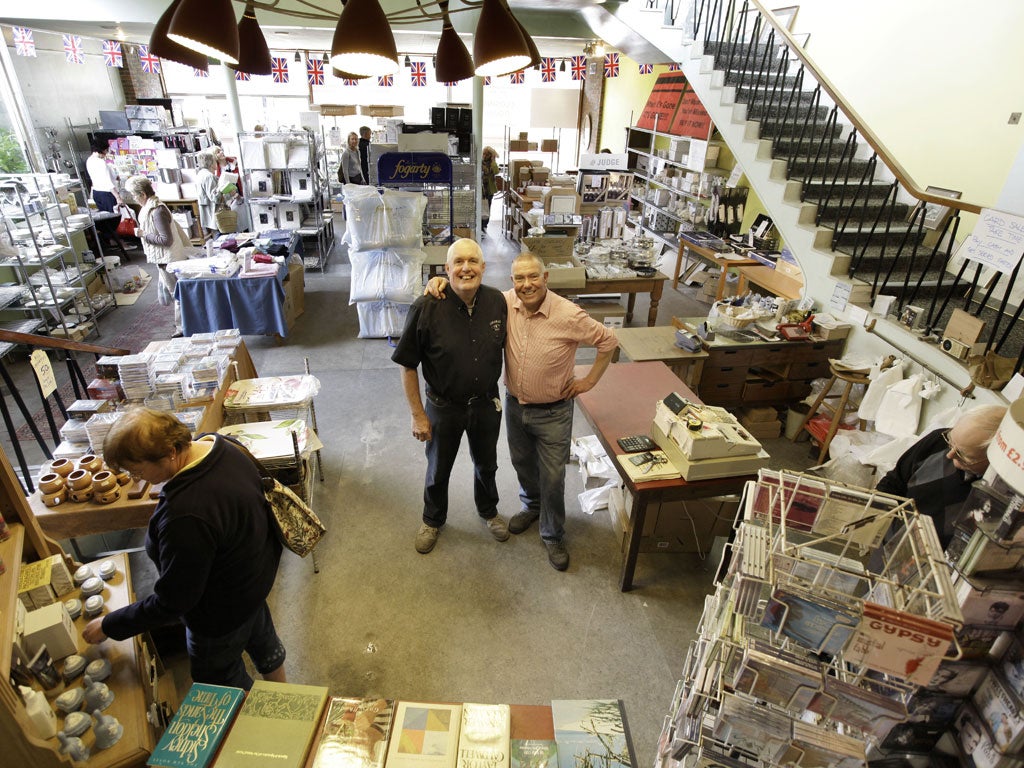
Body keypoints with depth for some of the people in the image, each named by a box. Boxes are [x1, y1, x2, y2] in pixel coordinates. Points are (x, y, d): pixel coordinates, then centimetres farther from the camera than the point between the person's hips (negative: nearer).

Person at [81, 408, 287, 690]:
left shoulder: (186, 518, -42)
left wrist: (109, 626, -12)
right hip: (257, 570, 9)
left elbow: (171, 603, -28)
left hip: (224, 609, -9)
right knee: (262, 639, 33)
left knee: (218, 680, 22)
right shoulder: (221, 445, -16)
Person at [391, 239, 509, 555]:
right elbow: (408, 366, -14)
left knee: (486, 464, 24)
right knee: (438, 469, 20)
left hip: (487, 404, 3)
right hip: (444, 407, -2)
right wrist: (418, 415, -11)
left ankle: (488, 511, 54)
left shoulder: (497, 301, -13)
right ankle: (433, 520, 48)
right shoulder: (426, 308, -23)